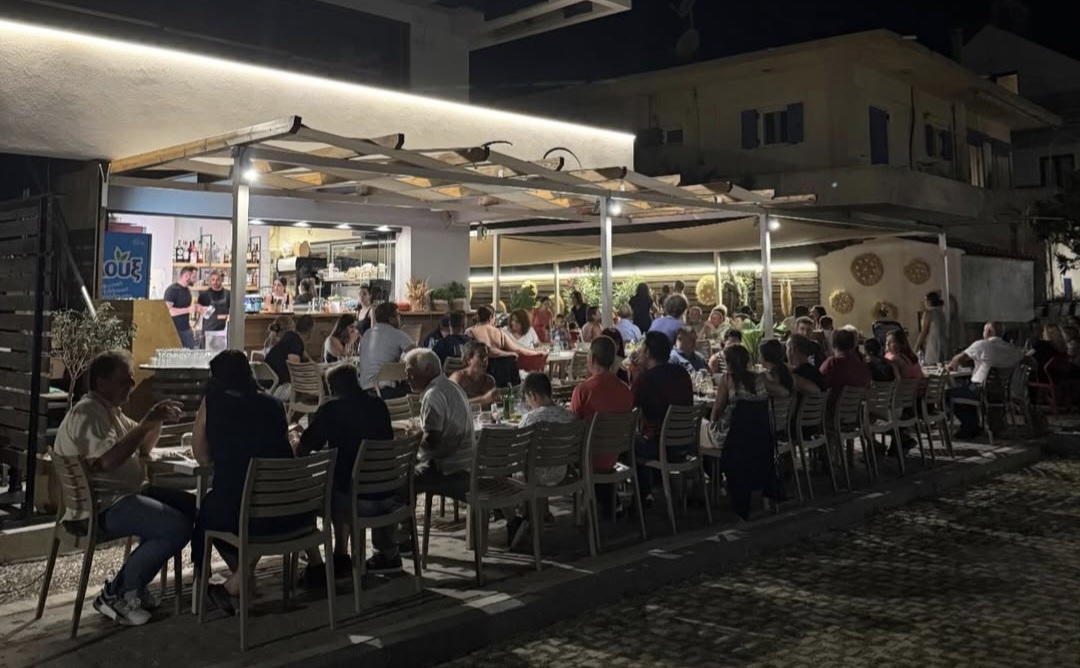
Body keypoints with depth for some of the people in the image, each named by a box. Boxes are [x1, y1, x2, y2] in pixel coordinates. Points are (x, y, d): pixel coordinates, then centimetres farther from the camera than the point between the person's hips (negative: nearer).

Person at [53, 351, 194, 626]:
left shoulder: (110, 410, 16)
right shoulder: (87, 413, -16)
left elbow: (142, 450, 20)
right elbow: (108, 460, -30)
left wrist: (157, 421, 2)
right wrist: (147, 422, -26)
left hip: (125, 493, 11)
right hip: (99, 506, -11)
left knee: (191, 506, 5)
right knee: (178, 527, -24)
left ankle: (131, 584, 9)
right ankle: (116, 594, -9)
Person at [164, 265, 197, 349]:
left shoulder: (187, 290, 13)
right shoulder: (172, 290, -12)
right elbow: (168, 311, -22)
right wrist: (188, 310, -24)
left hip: (186, 330, 7)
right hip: (175, 331, -7)